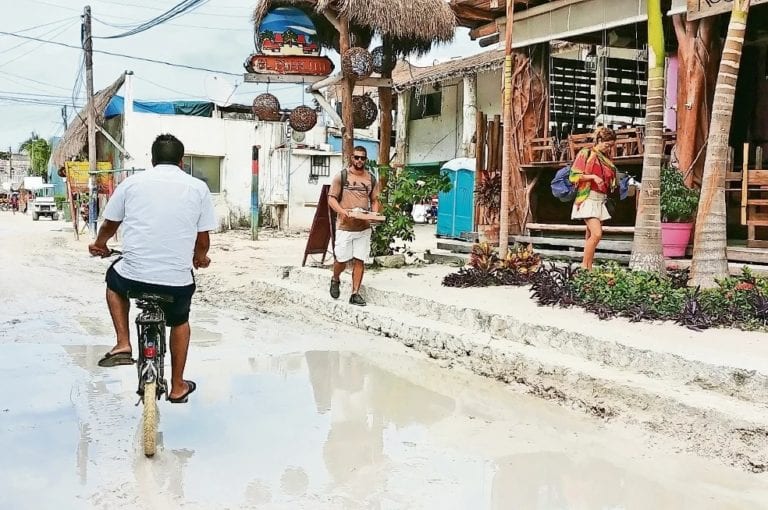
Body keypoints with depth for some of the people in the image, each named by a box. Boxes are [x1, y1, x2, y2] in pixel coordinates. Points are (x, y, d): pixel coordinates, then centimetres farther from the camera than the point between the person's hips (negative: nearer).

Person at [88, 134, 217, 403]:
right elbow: (203, 239, 5)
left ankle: (123, 345, 20)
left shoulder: (132, 182, 4)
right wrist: (200, 258, 28)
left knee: (114, 278, 34)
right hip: (178, 280, 0)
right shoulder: (198, 187, 3)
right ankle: (177, 386, 36)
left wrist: (99, 244, 38)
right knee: (180, 321, 30)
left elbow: (109, 225, 16)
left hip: (134, 276, 0)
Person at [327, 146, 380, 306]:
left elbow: (374, 200, 16)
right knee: (341, 259, 2)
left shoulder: (371, 179, 9)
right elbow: (331, 198, -2)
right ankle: (335, 280, 33)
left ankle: (355, 294, 11)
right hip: (344, 226, -3)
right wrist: (342, 211, -19)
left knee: (359, 261, 3)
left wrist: (374, 214, -5)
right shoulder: (341, 176, -1)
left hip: (364, 227, 3)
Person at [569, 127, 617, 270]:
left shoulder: (606, 159, 18)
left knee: (591, 236, 5)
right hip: (588, 198, -7)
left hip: (601, 200, 7)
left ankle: (586, 267, 5)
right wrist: (592, 176, -17)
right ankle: (585, 267, -12)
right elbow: (573, 176, -7)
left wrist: (612, 185, 12)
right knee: (597, 234, -19)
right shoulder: (586, 153, -2)